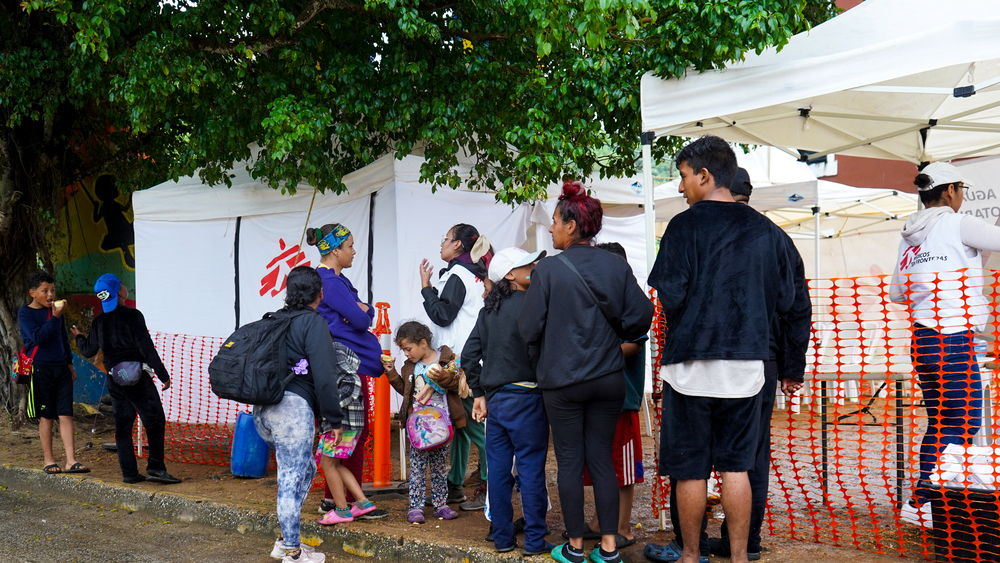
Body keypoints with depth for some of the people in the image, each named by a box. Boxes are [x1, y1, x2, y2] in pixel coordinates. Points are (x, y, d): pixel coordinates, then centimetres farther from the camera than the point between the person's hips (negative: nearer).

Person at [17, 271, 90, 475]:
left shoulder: (55, 310, 13)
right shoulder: (25, 312, -3)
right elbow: (38, 337, -17)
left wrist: (69, 363, 21)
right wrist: (55, 317, -20)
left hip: (60, 367, 5)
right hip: (40, 368, -4)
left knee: (66, 415, -2)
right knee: (46, 416, 2)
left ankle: (71, 461, -5)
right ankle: (48, 460, 12)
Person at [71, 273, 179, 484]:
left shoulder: (99, 322, 7)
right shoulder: (132, 316, -11)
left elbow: (88, 350, 14)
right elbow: (147, 348, -14)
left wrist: (79, 337, 37)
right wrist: (163, 375, -11)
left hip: (114, 382, 6)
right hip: (138, 379, -6)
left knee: (122, 427, 9)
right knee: (155, 421, -2)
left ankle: (129, 473, 9)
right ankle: (155, 468, -8)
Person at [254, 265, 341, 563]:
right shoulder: (314, 322, -7)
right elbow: (324, 376, -13)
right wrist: (335, 419, -7)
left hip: (263, 410, 8)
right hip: (293, 407, -8)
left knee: (305, 469, 21)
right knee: (291, 480, -2)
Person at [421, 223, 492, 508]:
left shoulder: (457, 276, -10)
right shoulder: (474, 275, 17)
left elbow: (442, 315, -14)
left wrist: (426, 286, -6)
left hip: (459, 359, -10)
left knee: (470, 422, -8)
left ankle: (489, 486, -8)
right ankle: (455, 485, 17)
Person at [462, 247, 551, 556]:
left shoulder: (489, 310, 10)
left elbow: (469, 356, 10)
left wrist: (479, 393, 16)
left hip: (494, 398, 7)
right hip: (525, 396, -7)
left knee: (497, 469, 9)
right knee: (531, 469, -1)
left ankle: (502, 536, 16)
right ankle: (535, 540, 3)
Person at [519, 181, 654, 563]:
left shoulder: (548, 269, -11)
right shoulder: (616, 265, -1)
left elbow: (530, 327, -8)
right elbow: (640, 316, -1)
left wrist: (542, 358, 12)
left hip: (562, 380, -3)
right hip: (608, 378, 3)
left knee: (570, 461, 6)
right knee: (602, 460, 9)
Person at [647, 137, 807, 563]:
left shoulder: (686, 225, -9)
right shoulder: (765, 230, 6)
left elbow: (671, 295, -13)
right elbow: (785, 301, 8)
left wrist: (684, 331, 6)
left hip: (692, 364, -4)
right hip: (747, 364, 4)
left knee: (690, 469, 7)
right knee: (736, 466, 11)